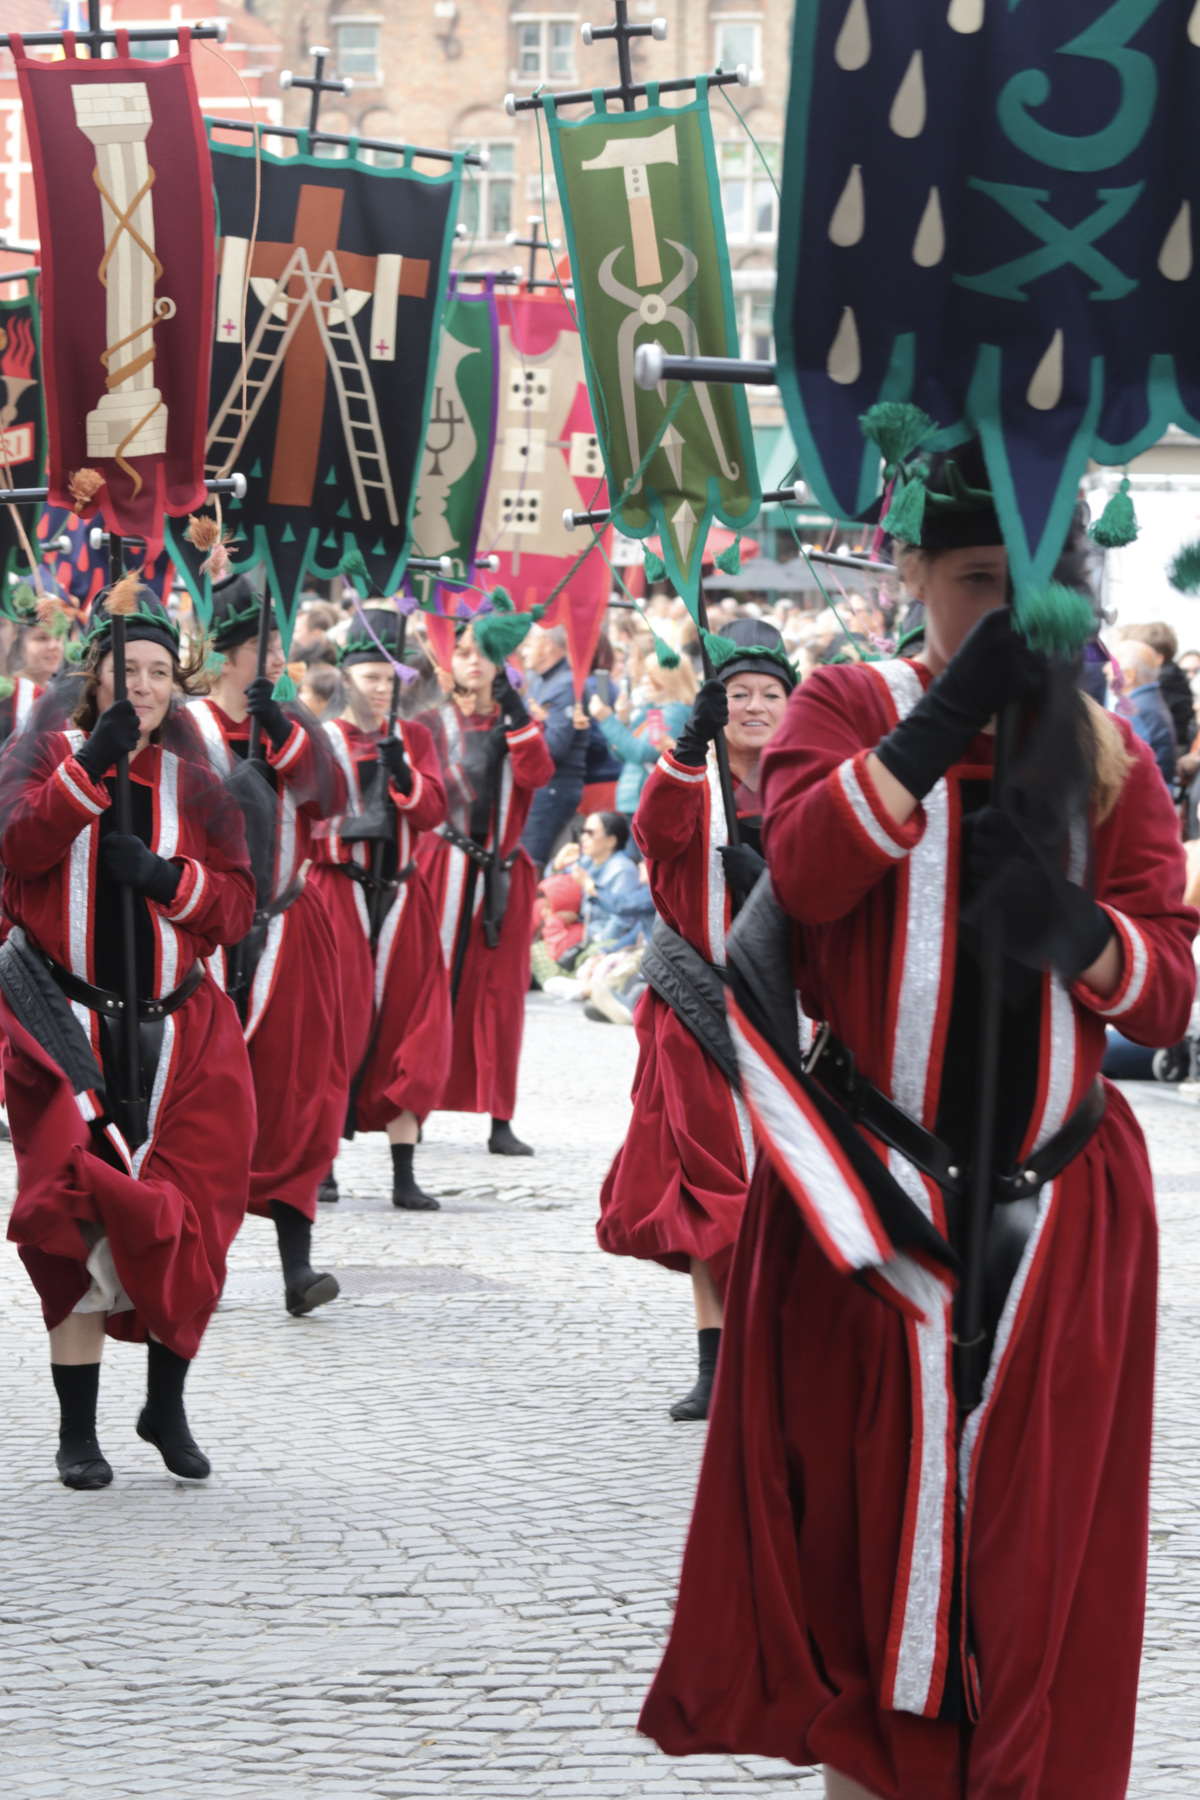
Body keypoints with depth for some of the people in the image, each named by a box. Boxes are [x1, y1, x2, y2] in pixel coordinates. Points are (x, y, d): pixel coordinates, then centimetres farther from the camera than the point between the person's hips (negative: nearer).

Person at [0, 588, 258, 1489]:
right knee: (77, 1219, -8)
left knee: (186, 1221, -2)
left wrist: (163, 874, -14)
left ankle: (167, 1407, 16)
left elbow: (236, 906, 3)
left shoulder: (195, 786, 10)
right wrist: (93, 760, -25)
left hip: (177, 1028, 3)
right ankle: (78, 1430, -1)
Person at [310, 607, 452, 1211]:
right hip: (339, 893, -3)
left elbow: (433, 809, 0)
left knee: (407, 1028, 0)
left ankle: (405, 1175, 2)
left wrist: (400, 770, -15)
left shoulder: (413, 736, 11)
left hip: (401, 894, 3)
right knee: (337, 1025, -5)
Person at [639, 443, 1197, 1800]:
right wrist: (950, 715, -22)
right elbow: (805, 870, -18)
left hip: (1059, 1216, 3)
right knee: (871, 1517, 1)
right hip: (872, 1201, -2)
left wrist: (1072, 926, -17)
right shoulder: (852, 709, 3)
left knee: (1037, 1555, 4)